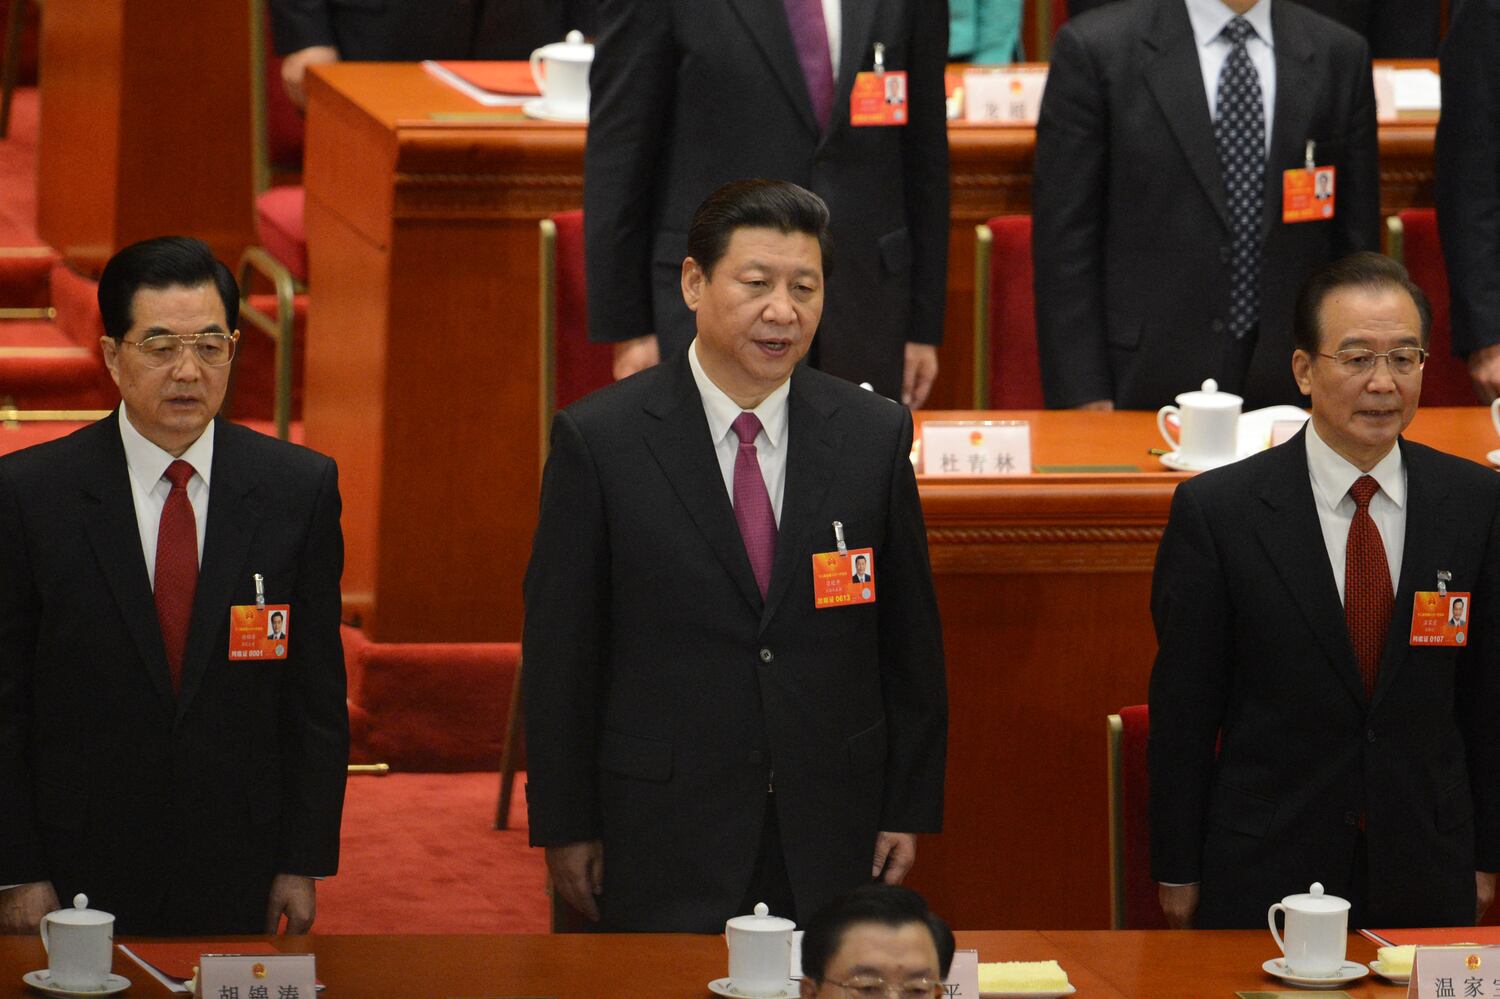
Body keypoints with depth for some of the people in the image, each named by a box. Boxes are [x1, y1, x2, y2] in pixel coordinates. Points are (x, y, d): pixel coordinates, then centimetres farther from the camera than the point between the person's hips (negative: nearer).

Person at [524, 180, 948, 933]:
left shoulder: (874, 434, 2)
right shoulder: (598, 439, -5)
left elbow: (910, 639, 7)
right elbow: (560, 651, -2)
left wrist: (909, 810, 7)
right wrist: (567, 827, -2)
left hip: (832, 842, 2)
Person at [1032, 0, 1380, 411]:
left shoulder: (1339, 54, 6)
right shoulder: (1096, 49, -4)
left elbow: (1355, 238, 8)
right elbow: (1065, 237, -5)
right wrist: (1081, 391, -10)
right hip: (1146, 388, -2)